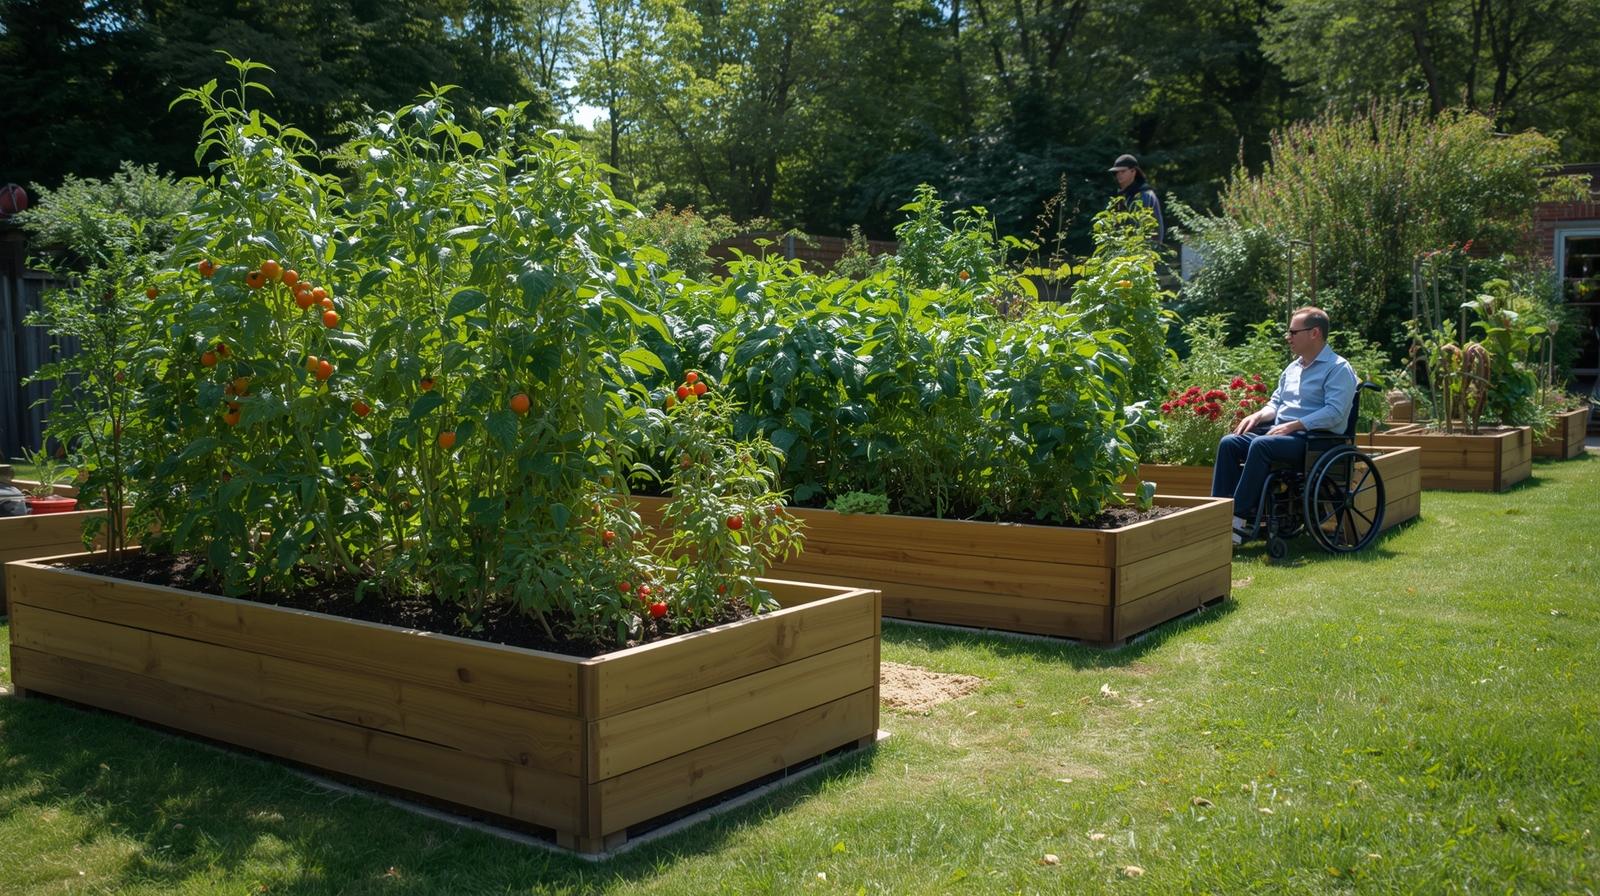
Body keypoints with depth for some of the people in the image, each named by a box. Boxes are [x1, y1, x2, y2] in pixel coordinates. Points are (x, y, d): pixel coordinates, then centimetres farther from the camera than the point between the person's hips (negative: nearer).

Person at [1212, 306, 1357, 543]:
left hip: (1312, 438, -8)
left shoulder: (1338, 369, -5)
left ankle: (1241, 518, -33)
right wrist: (1258, 416, 5)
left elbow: (1334, 412, -17)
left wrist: (1293, 425, -22)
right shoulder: (1293, 368, 22)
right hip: (1279, 431, 8)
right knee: (1229, 443, -14)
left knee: (1261, 445, -34)